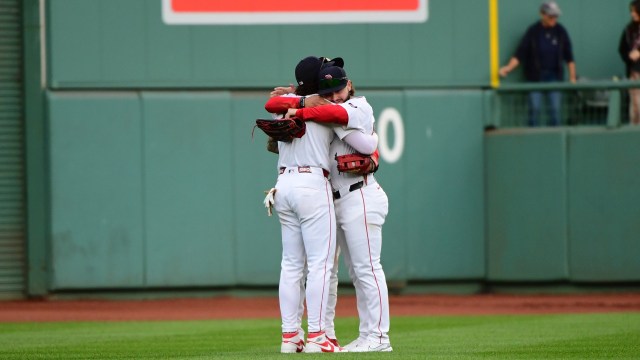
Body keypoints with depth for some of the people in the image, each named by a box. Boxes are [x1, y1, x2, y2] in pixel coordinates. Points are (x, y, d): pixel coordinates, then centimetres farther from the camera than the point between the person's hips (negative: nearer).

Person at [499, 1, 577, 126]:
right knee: (535, 108, -6)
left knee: (555, 108, -3)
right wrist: (508, 67, -20)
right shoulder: (533, 31, -4)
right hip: (536, 76, -1)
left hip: (555, 75, 1)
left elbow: (569, 57, 5)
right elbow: (519, 54, -5)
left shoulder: (561, 31, 1)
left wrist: (572, 77, 1)